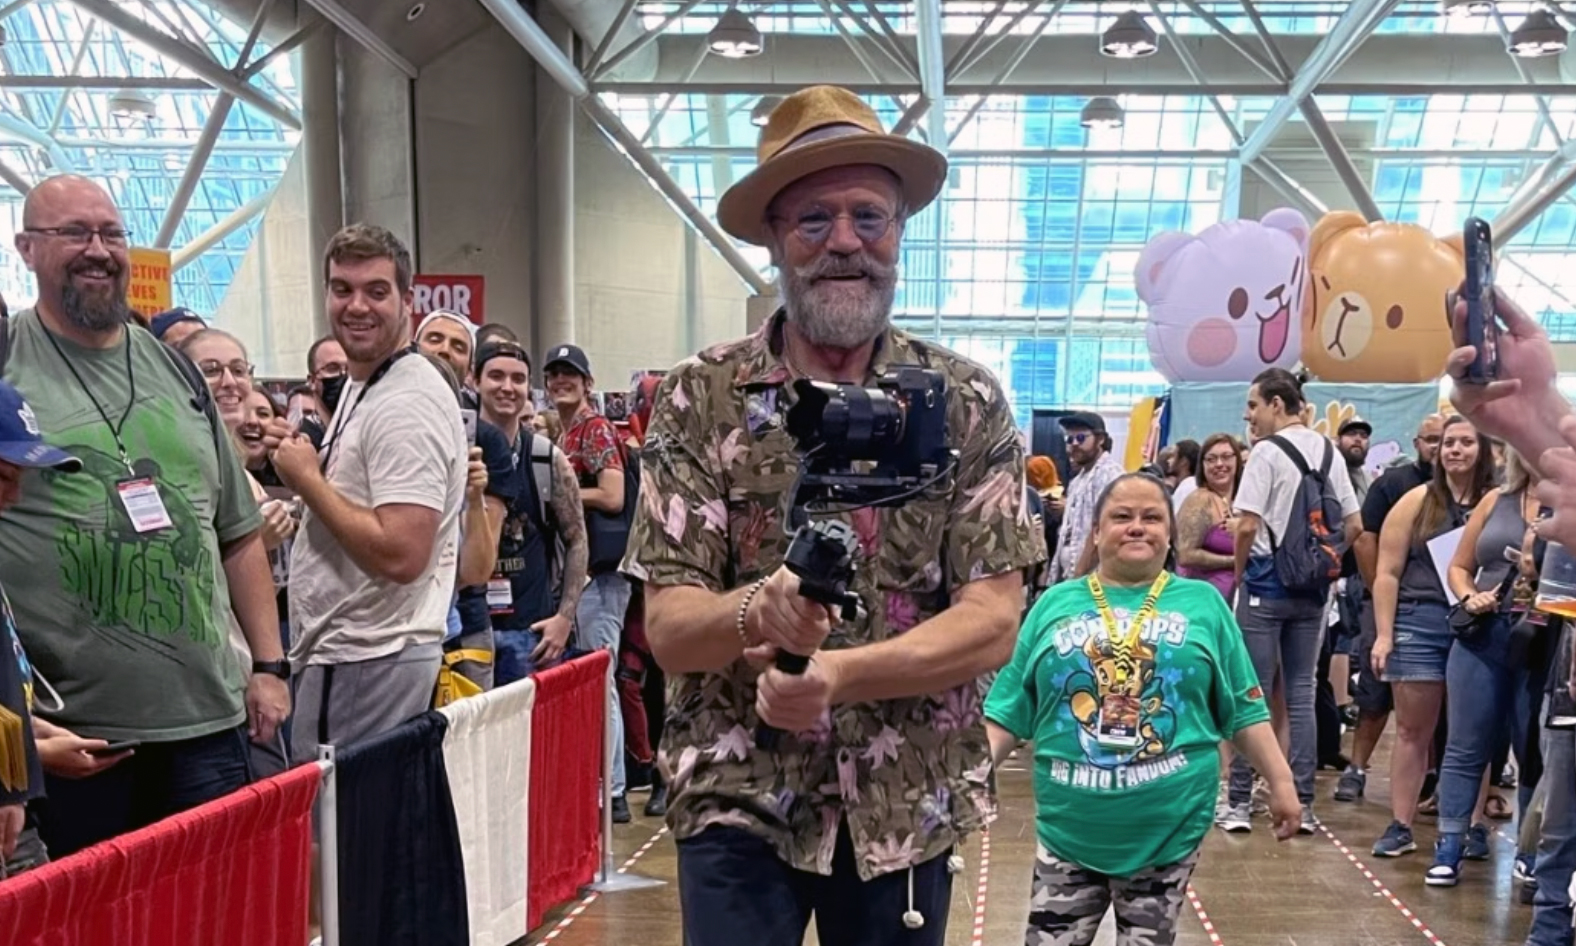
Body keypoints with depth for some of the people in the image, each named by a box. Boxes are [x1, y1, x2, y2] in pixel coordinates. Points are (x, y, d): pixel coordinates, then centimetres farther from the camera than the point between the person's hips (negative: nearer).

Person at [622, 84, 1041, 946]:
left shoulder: (968, 403, -3)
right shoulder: (698, 399, -5)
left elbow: (993, 622, -9)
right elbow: (667, 626, -9)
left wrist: (836, 672, -22)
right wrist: (758, 611, -29)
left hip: (909, 803, 2)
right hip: (738, 799, -1)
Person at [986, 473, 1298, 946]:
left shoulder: (1203, 604, 3)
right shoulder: (1055, 604, 3)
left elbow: (1244, 710, 7)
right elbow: (1008, 711, 3)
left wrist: (1281, 782, 2)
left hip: (1169, 830, 0)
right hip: (1071, 829, 0)